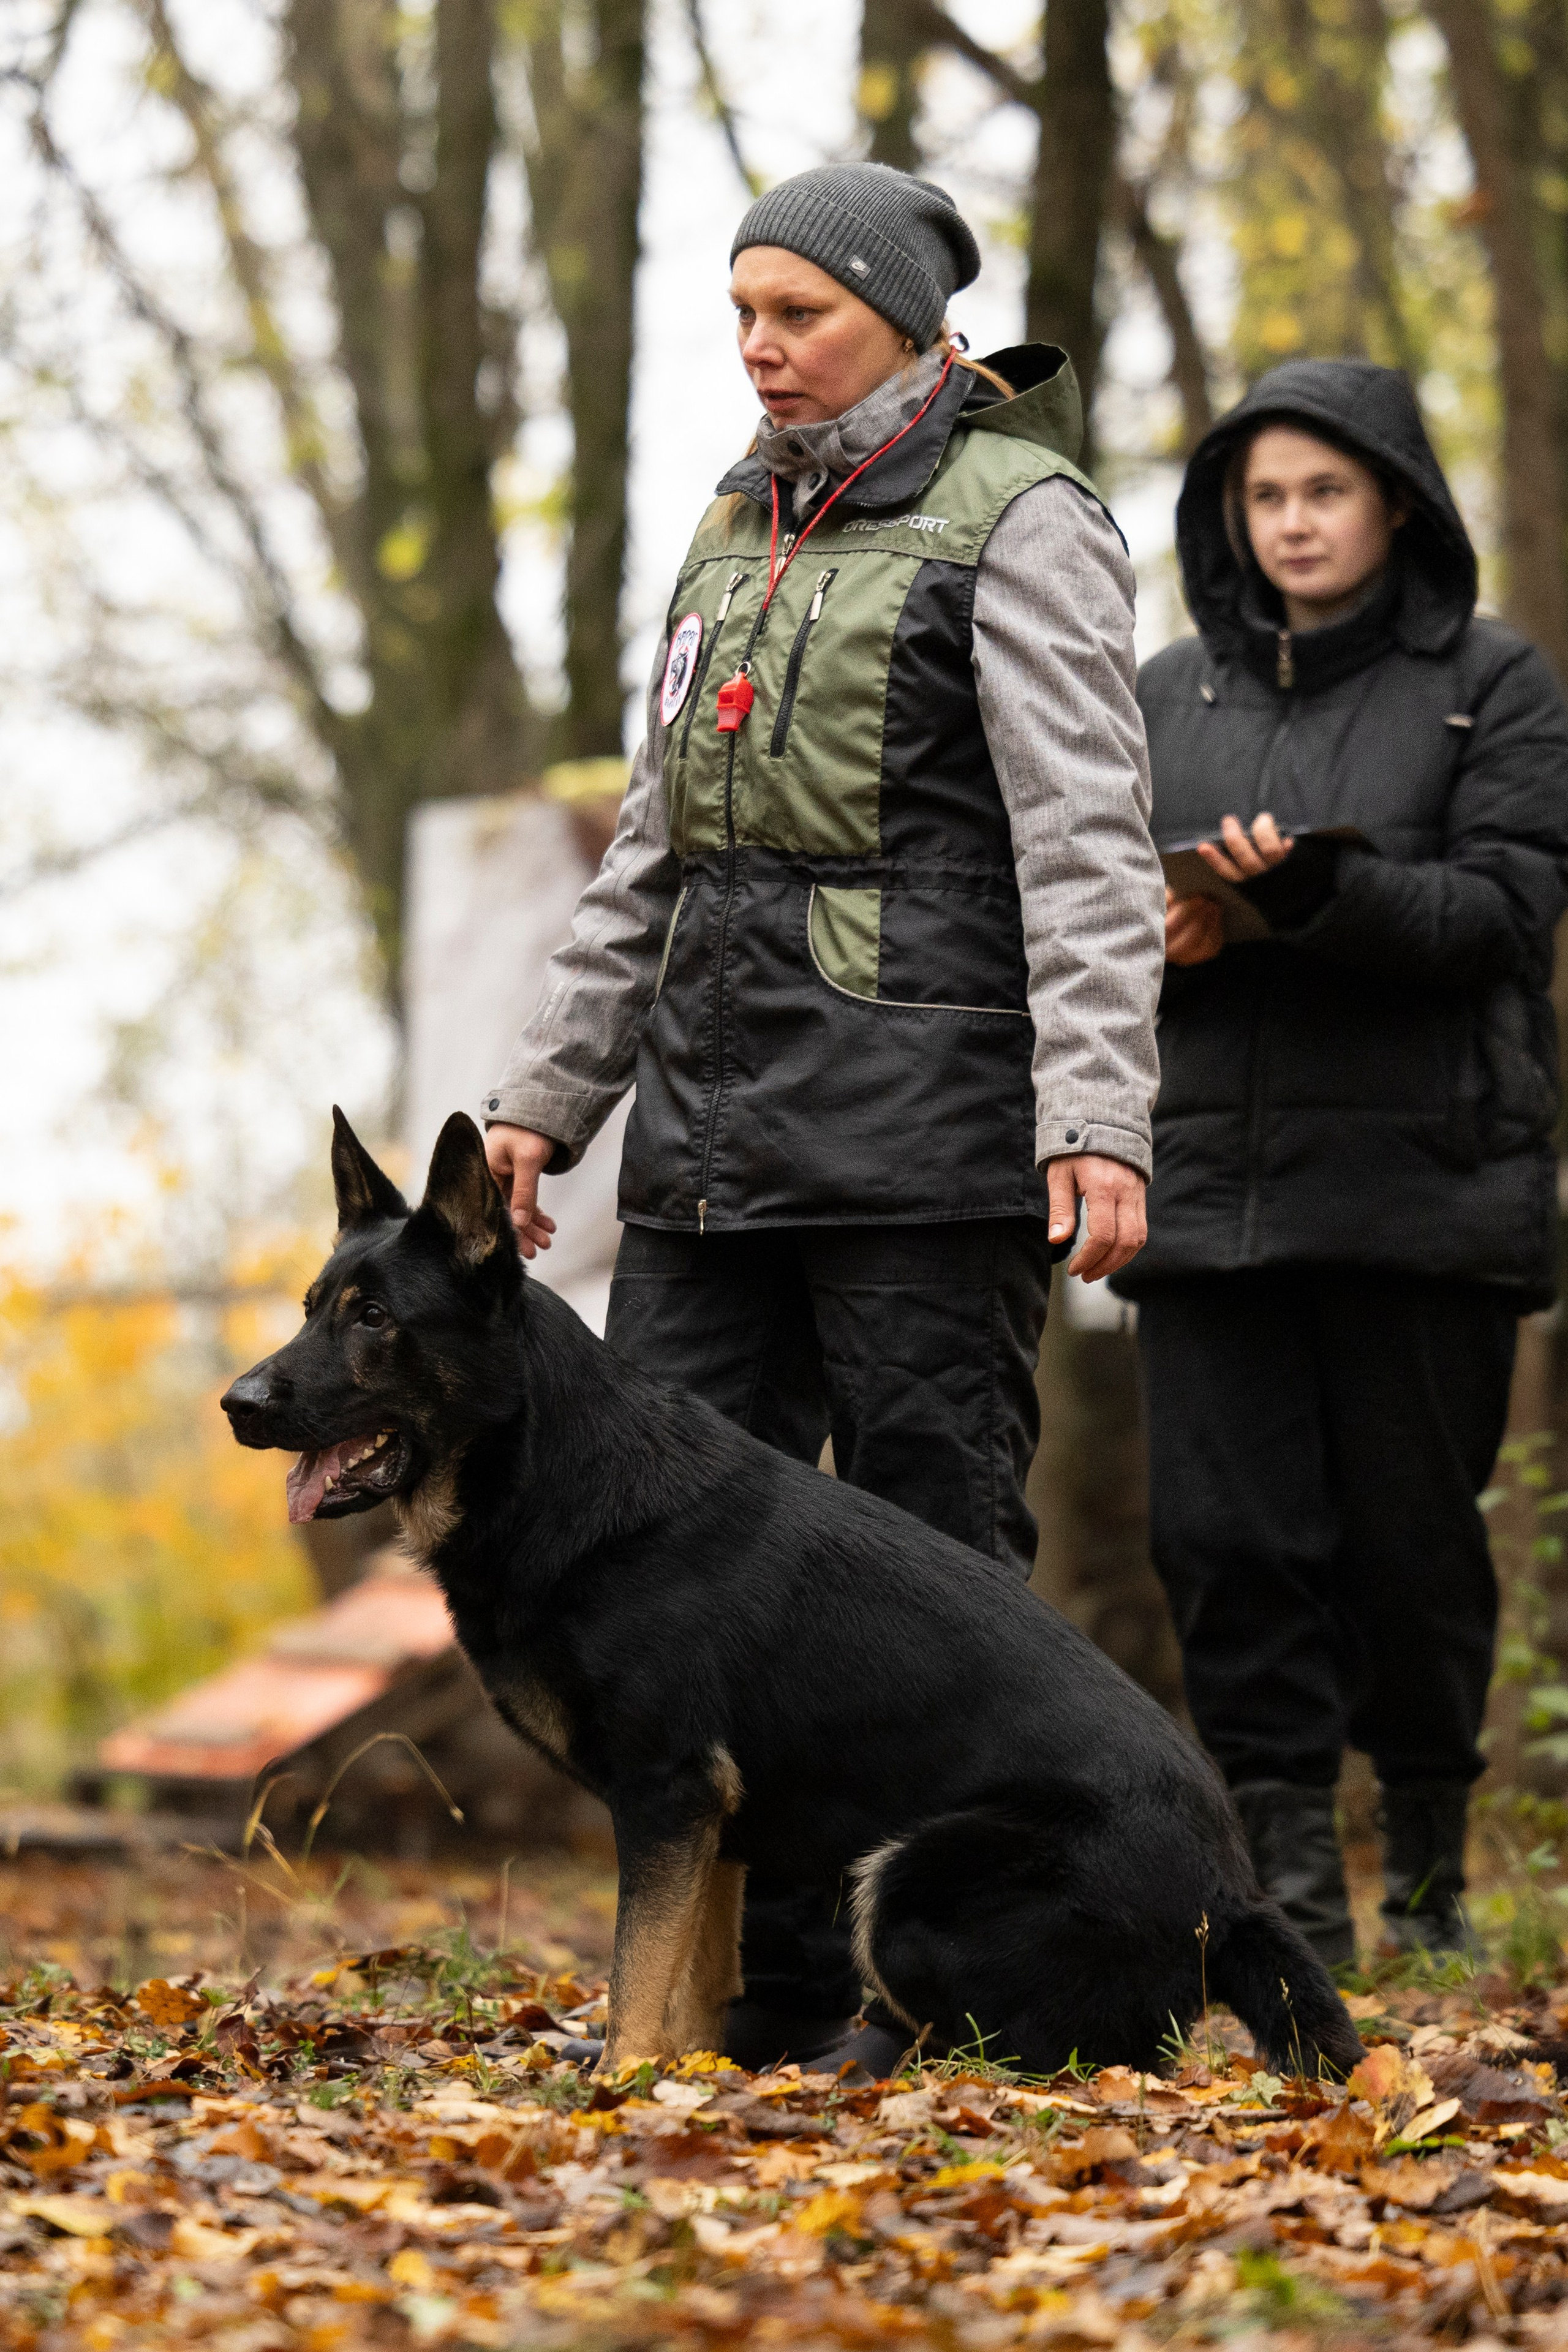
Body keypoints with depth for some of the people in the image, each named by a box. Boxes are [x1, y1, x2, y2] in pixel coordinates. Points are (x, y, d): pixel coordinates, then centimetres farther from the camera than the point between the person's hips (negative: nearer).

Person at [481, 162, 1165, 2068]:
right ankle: (766, 1981, 10)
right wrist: (547, 1092, 19)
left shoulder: (1013, 521, -3)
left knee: (936, 1549, -4)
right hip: (718, 1123, 7)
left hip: (924, 1122, -7)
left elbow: (1086, 845, -11)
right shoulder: (742, 525, 19)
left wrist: (1096, 1114, -21)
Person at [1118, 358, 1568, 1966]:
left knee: (1409, 1529, 1)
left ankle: (1429, 1855, 20)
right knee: (1226, 1531, -4)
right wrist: (1157, 933, -8)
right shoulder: (1166, 696, 16)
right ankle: (1289, 1871, 2)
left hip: (1423, 1181, -3)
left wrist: (1314, 892, -23)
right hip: (1210, 1175, 3)